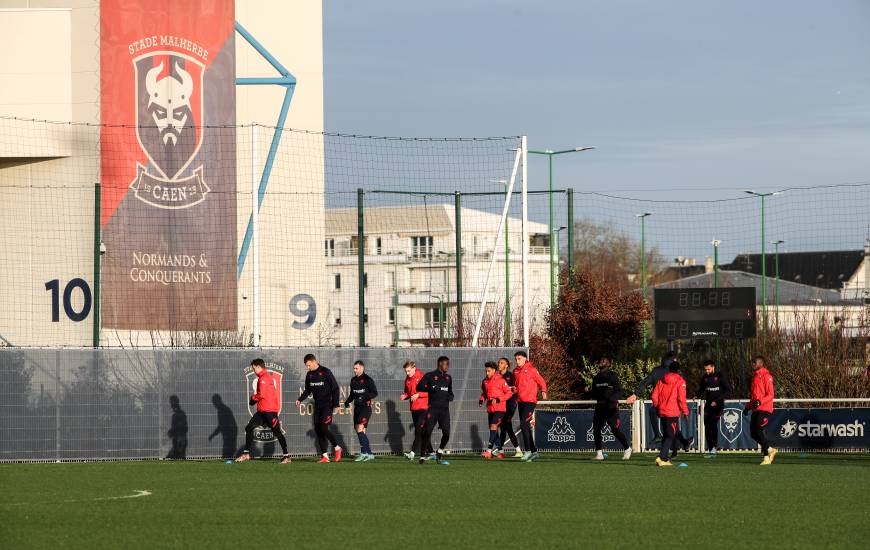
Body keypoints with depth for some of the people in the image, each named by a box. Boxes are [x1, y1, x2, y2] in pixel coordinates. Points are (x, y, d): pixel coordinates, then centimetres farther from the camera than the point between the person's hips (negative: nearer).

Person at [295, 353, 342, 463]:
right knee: (317, 430, 1)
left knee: (324, 428, -16)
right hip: (317, 406, 7)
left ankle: (337, 448, 5)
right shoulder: (309, 375, 8)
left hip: (327, 405, -7)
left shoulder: (325, 372, -10)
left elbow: (335, 388, -8)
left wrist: (336, 404, -12)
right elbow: (308, 390, 18)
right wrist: (300, 399, 0)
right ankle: (324, 456, 5)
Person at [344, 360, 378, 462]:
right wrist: (347, 401, 6)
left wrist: (363, 397, -22)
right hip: (357, 408, 8)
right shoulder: (353, 380, 15)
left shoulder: (367, 379, -7)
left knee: (360, 429, -19)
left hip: (365, 407, -8)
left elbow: (375, 393, -11)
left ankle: (363, 453, -18)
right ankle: (369, 454, 14)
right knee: (360, 431, 7)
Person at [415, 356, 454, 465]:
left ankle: (439, 452, 19)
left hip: (445, 409, 5)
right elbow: (419, 387, -4)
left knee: (446, 433, -5)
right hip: (433, 409, -5)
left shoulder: (448, 378, 18)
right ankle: (422, 456, -1)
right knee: (427, 432, -9)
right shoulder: (430, 376, 2)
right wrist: (432, 388, -17)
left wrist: (450, 396, 6)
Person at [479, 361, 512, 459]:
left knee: (493, 426, -17)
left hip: (499, 408, -7)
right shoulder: (485, 381, 9)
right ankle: (499, 450, 19)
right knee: (493, 429, 9)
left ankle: (489, 450, -21)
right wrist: (481, 400, 4)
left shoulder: (501, 381, -9)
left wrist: (498, 399, -17)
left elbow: (509, 393, -7)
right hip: (490, 409, 7)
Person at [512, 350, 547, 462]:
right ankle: (534, 452, 17)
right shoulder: (516, 371, 13)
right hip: (520, 401, 8)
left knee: (523, 424, -19)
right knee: (525, 427, 9)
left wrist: (543, 391, -20)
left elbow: (541, 382, -2)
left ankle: (528, 450, -18)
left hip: (530, 401, -8)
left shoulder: (531, 369, -5)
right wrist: (514, 389, 3)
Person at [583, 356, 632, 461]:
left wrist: (610, 399, -24)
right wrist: (588, 392, 1)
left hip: (611, 408, -6)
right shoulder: (596, 378, 16)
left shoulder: (612, 376, -3)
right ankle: (599, 453, 7)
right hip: (599, 407, 6)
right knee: (596, 429, 0)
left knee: (616, 430, -8)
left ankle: (627, 448, 11)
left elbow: (619, 391, -8)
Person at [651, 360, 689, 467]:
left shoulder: (661, 380, 9)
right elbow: (681, 398, -12)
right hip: (673, 412, -6)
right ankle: (661, 457, -18)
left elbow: (654, 396, 8)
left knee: (665, 435, 16)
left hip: (662, 412, 6)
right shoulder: (680, 381, -6)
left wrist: (657, 407, 19)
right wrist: (685, 411, -5)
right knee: (670, 436, -4)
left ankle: (664, 458, 16)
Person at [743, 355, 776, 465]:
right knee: (753, 433, 4)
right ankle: (770, 450, 21)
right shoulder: (755, 377, 21)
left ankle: (766, 457, -10)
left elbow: (770, 395, -13)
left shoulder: (766, 376, -7)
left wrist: (760, 402, -26)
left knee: (759, 431, -16)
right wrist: (748, 407, 21)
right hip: (755, 410, 9)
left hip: (765, 409, -9)